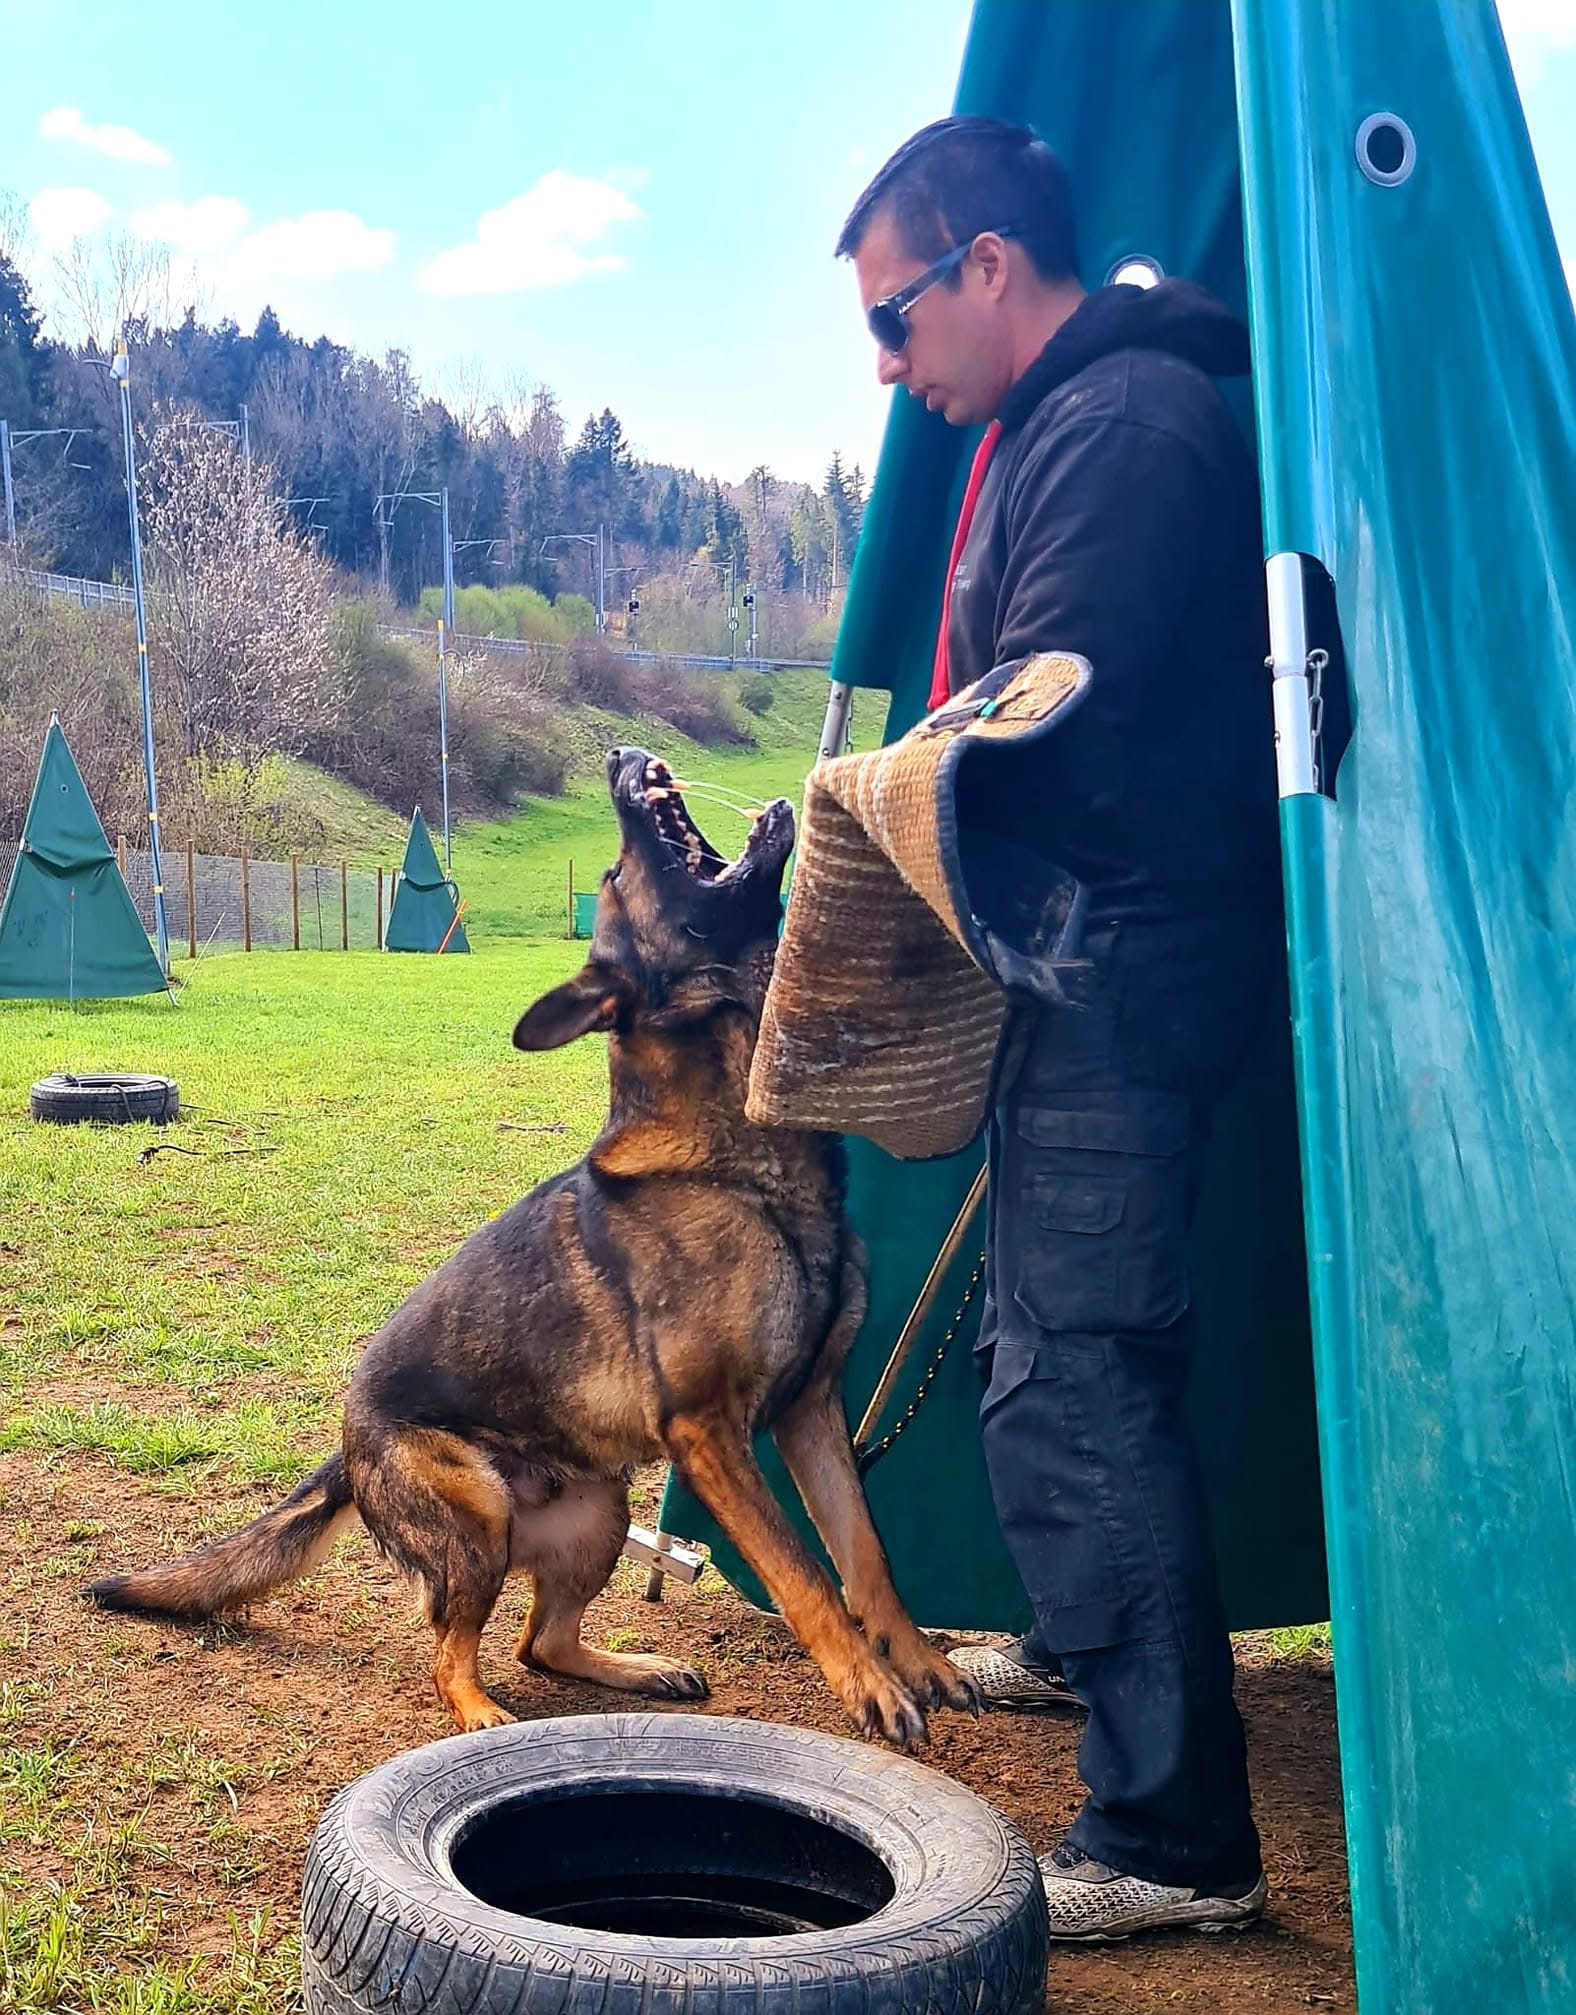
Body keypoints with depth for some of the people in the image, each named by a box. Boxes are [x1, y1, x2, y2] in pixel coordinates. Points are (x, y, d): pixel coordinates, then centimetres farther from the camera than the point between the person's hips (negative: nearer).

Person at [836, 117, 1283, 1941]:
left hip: (1121, 979, -11)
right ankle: (1082, 1643, 42)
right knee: (1041, 1344, 23)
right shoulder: (1057, 425, 19)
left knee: (1071, 1386, -10)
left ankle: (1171, 1836, -3)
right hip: (1081, 969, 11)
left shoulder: (1123, 424, -15)